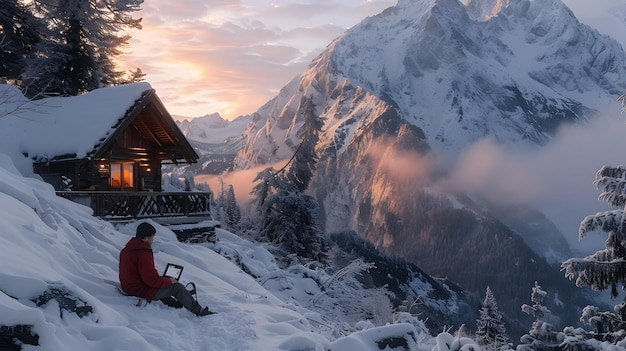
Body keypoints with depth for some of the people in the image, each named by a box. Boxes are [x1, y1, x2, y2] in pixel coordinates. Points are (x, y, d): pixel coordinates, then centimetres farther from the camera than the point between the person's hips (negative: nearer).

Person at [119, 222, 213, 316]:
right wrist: (169, 281, -9)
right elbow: (151, 279, -25)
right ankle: (199, 311, 8)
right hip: (142, 291, -10)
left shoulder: (127, 249, 7)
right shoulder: (143, 253, -25)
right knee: (177, 287, -2)